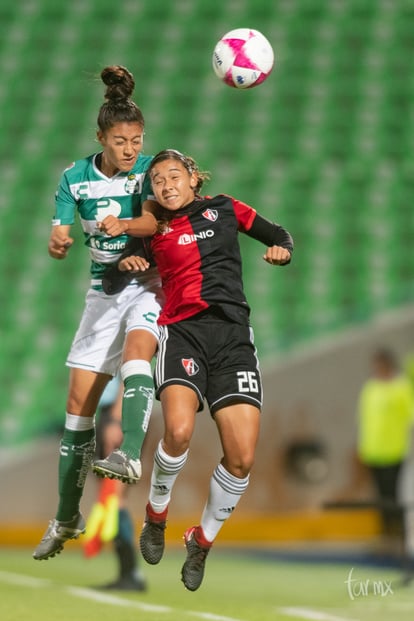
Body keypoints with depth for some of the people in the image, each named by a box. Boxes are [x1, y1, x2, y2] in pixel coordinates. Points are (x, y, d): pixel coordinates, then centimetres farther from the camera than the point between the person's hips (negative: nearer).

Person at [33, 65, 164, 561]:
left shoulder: (150, 169, -10)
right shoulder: (76, 177, -3)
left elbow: (155, 221, -24)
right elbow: (59, 236, -9)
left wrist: (123, 226, -43)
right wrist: (58, 242, -32)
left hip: (149, 283, -3)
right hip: (103, 292, 3)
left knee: (135, 350, -37)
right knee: (79, 401, 3)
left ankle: (130, 454, -53)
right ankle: (67, 517, 15)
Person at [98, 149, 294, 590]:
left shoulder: (224, 209, 15)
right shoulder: (153, 231, 14)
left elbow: (278, 236, 24)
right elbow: (110, 284, 16)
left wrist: (281, 250, 2)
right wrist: (124, 264, -5)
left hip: (232, 334, 1)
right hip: (182, 331, -1)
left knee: (242, 457, -12)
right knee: (179, 431, -30)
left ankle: (202, 542, 12)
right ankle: (156, 515, -1)